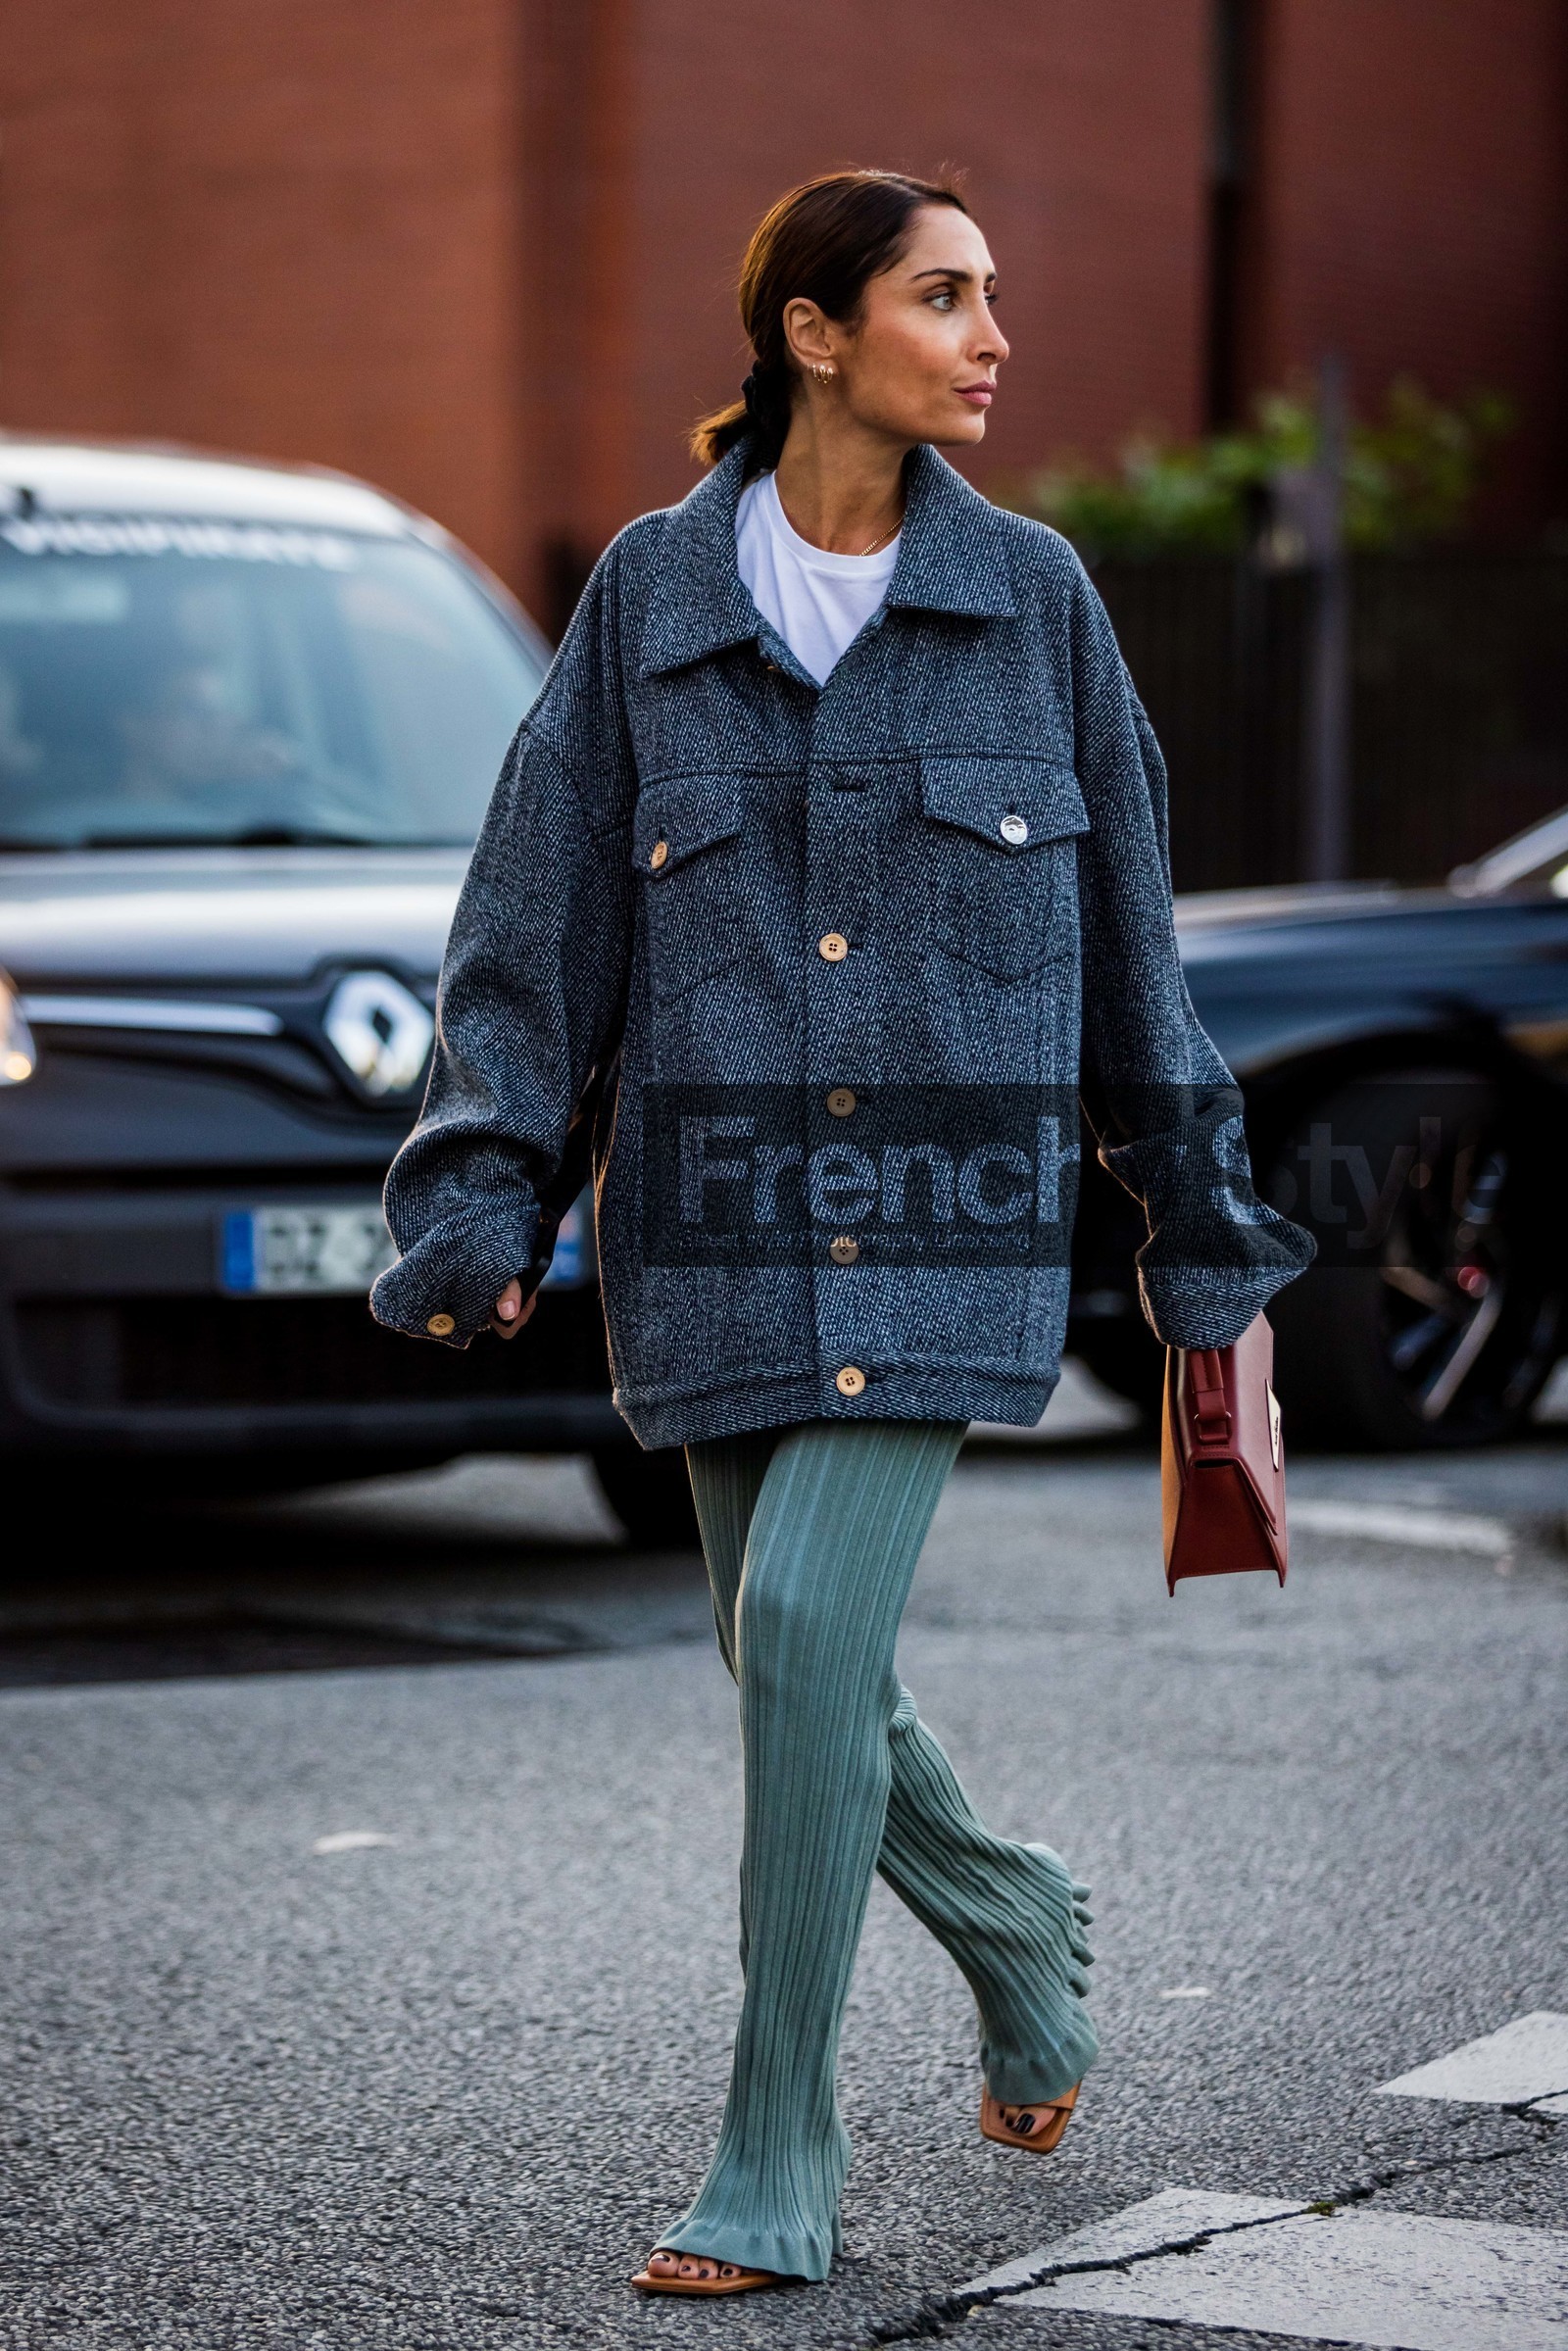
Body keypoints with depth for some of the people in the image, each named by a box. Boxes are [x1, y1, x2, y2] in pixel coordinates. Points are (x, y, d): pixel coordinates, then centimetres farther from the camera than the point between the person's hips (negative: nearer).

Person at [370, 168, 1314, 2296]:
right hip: (720, 1220, 2)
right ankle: (1014, 1923, 40)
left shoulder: (1031, 595, 3)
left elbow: (1124, 923, 11)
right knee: (799, 1669, 8)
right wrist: (482, 1200, -7)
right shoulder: (653, 594, 3)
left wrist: (1196, 1225, 14)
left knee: (807, 1619, -18)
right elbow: (539, 917, 3)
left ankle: (780, 2168, -7)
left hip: (945, 1221, -2)